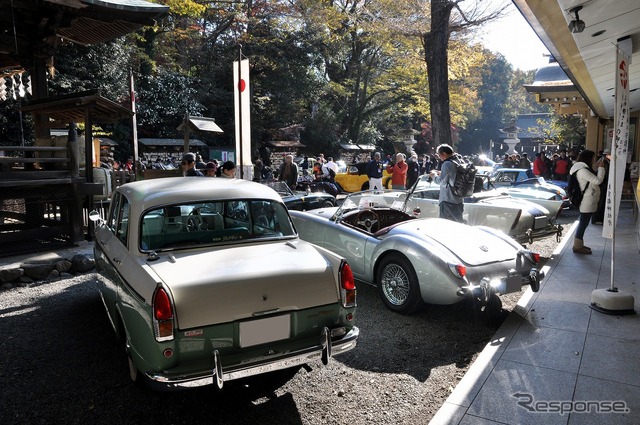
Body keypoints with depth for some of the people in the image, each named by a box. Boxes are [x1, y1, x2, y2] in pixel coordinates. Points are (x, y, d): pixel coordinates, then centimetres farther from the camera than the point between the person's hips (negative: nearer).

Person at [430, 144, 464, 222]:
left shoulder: (447, 164, -16)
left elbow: (442, 182, -17)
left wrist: (435, 175, 0)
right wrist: (440, 173, 16)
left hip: (448, 201, -9)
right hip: (459, 200, 9)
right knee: (458, 223, 17)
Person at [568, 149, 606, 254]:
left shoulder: (582, 169, 13)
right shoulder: (582, 170, -20)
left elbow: (593, 180, 17)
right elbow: (598, 180, -22)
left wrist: (597, 167, 11)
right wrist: (601, 167, -12)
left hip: (587, 201, 11)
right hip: (587, 202, -11)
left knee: (583, 223, 16)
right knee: (583, 223, -4)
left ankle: (579, 244, 24)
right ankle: (577, 246, 2)